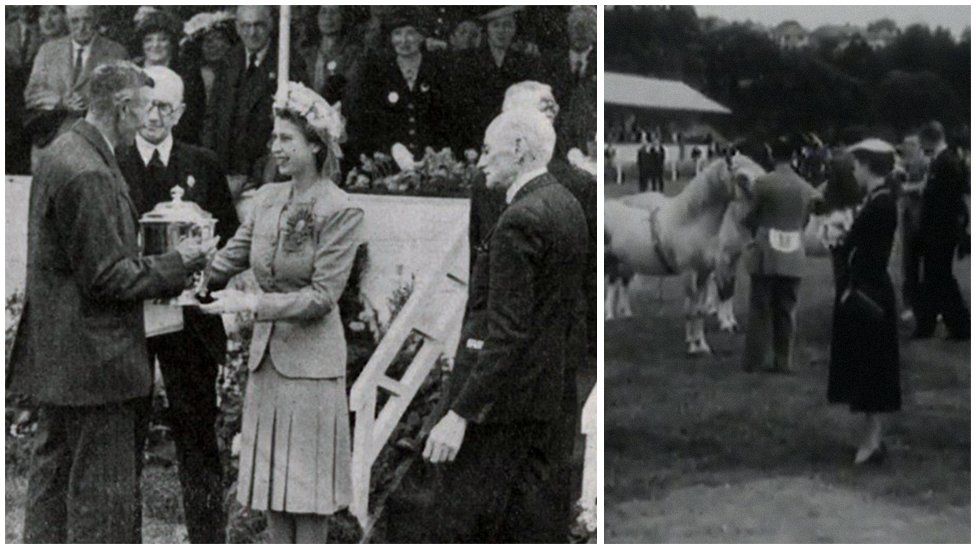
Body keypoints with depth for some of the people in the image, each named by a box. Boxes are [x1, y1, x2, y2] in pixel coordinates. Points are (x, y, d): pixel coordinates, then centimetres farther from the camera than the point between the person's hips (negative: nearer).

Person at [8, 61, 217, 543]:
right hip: (94, 358, -10)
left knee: (52, 476, 17)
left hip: (53, 354, 10)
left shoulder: (59, 154, 10)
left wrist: (166, 262, 15)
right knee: (102, 491, -2)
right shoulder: (90, 174, -21)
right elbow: (108, 278, -21)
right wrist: (178, 263, -11)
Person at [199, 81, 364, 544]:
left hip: (311, 361, -6)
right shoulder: (268, 198, 8)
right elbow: (228, 260, 12)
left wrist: (251, 304, -22)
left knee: (307, 490, 0)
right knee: (272, 486, 11)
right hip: (266, 355, 6)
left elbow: (322, 296, -16)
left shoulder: (340, 212, -12)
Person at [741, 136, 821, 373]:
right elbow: (804, 221, 9)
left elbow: (752, 217, -1)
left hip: (765, 256, -3)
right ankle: (784, 361, 10)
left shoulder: (763, 183, -11)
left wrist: (751, 225, 21)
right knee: (786, 310, 9)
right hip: (794, 256, 3)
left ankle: (753, 360, 7)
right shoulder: (806, 188, 2)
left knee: (760, 309, 5)